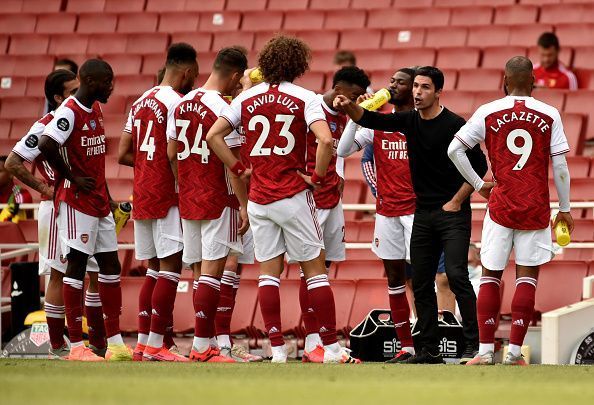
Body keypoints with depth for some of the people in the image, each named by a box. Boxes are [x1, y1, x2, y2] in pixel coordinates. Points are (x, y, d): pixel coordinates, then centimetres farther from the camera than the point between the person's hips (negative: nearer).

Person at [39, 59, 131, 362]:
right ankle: (76, 345, -3)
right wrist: (72, 178, -20)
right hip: (76, 202, -9)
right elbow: (46, 145, -29)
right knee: (76, 265, -6)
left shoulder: (95, 110, 13)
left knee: (110, 266, 9)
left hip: (98, 202, 9)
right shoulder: (69, 113, -16)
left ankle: (115, 343, 13)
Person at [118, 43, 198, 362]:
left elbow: (123, 154, 14)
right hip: (167, 196, -8)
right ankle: (155, 345, -11)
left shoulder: (140, 102, 15)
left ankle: (142, 342, 11)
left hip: (141, 195, 8)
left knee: (155, 269, 13)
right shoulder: (176, 102, -11)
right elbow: (173, 152, -20)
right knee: (171, 266, -7)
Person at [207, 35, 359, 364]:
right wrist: (317, 176, -8)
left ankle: (277, 349, 3)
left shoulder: (246, 99, 5)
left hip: (258, 199, 3)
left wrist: (238, 168, 6)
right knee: (315, 270, 3)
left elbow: (213, 135, 1)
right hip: (293, 196, -3)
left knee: (268, 272, 7)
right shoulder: (304, 99, -6)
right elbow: (325, 140, -21)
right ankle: (331, 348, 3)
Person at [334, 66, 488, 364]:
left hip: (452, 214, -7)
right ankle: (430, 350, 13)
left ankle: (474, 345, -13)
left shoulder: (454, 125, -11)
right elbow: (370, 120, 4)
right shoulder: (409, 121, 8)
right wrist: (349, 107, -16)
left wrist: (456, 202, -10)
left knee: (456, 275, -17)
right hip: (423, 214, 7)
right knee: (421, 283, 6)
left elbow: (479, 166, -9)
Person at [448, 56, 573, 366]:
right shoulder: (549, 116, -1)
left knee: (490, 276, 8)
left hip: (501, 205, 0)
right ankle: (515, 351, -3)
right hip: (536, 209, 0)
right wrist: (564, 209, 8)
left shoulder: (487, 113, 0)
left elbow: (454, 149, -1)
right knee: (527, 276, 4)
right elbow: (560, 166, -1)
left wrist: (478, 184, 10)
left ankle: (485, 350, 4)